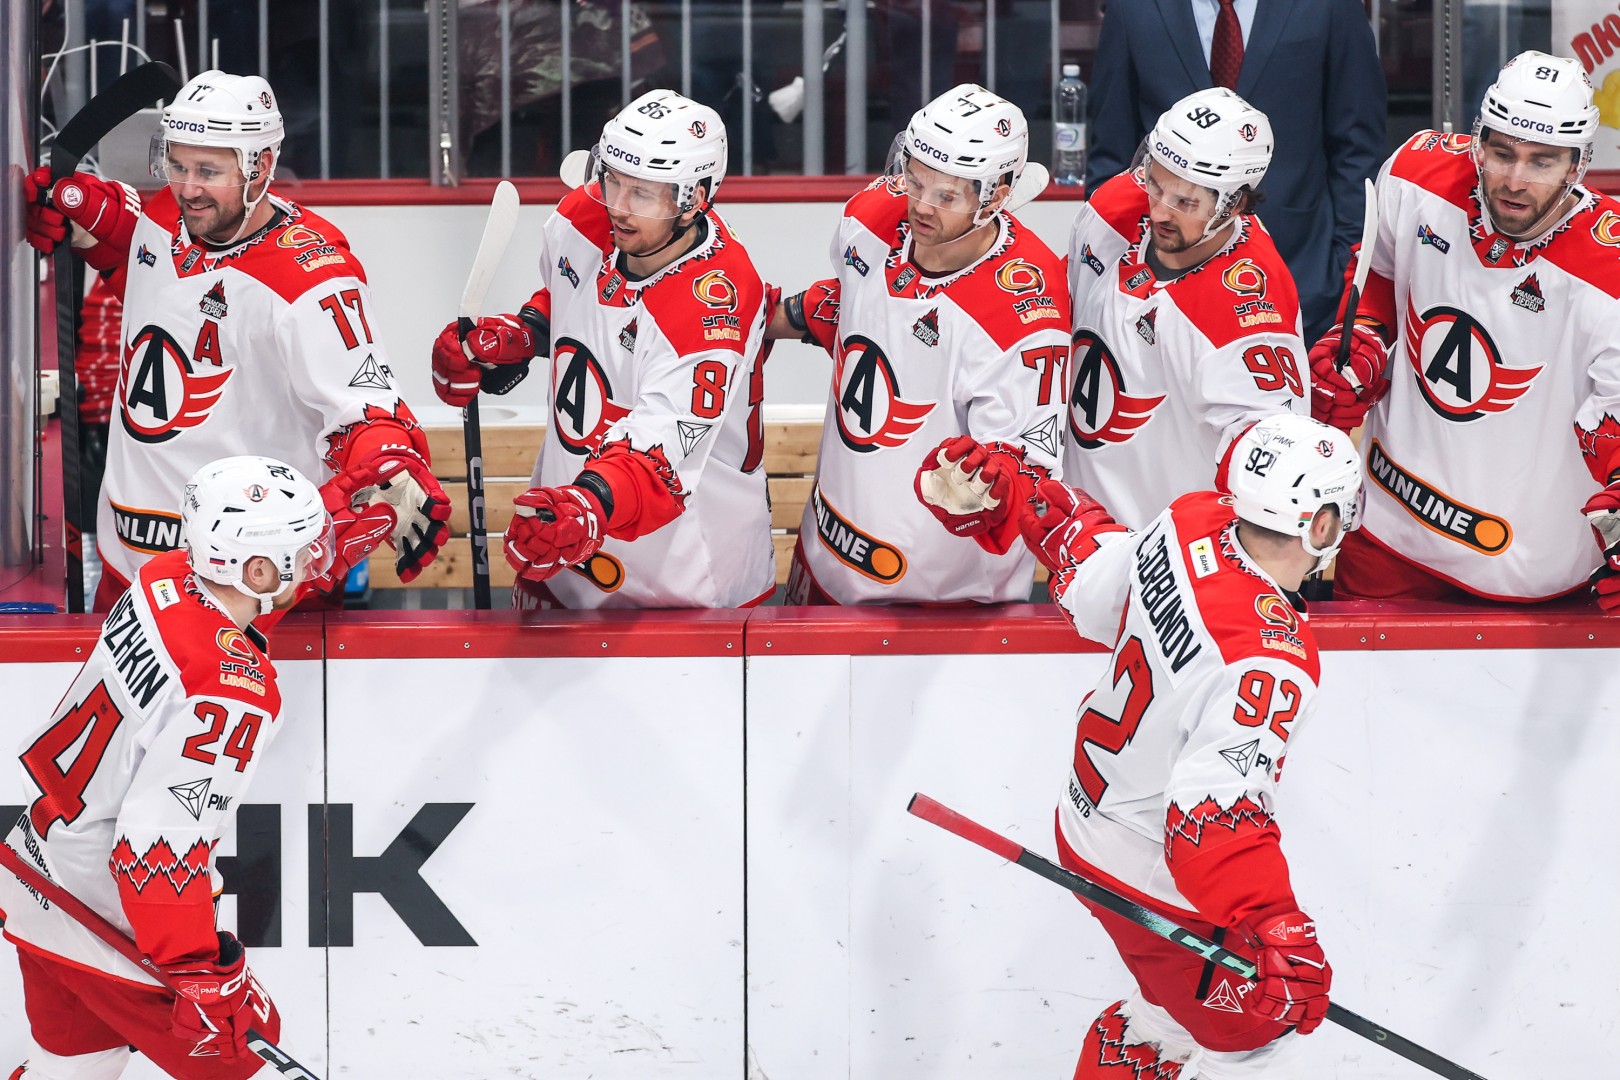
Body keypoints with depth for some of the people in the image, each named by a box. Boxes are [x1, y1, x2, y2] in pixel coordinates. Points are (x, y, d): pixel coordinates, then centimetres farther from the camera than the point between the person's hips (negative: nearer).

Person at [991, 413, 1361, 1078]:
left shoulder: (1189, 524, -12)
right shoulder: (1270, 662, -35)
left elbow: (1088, 587, 7)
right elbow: (1215, 811, -41)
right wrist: (1279, 933, -41)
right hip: (1153, 883, -9)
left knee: (1180, 998, 29)